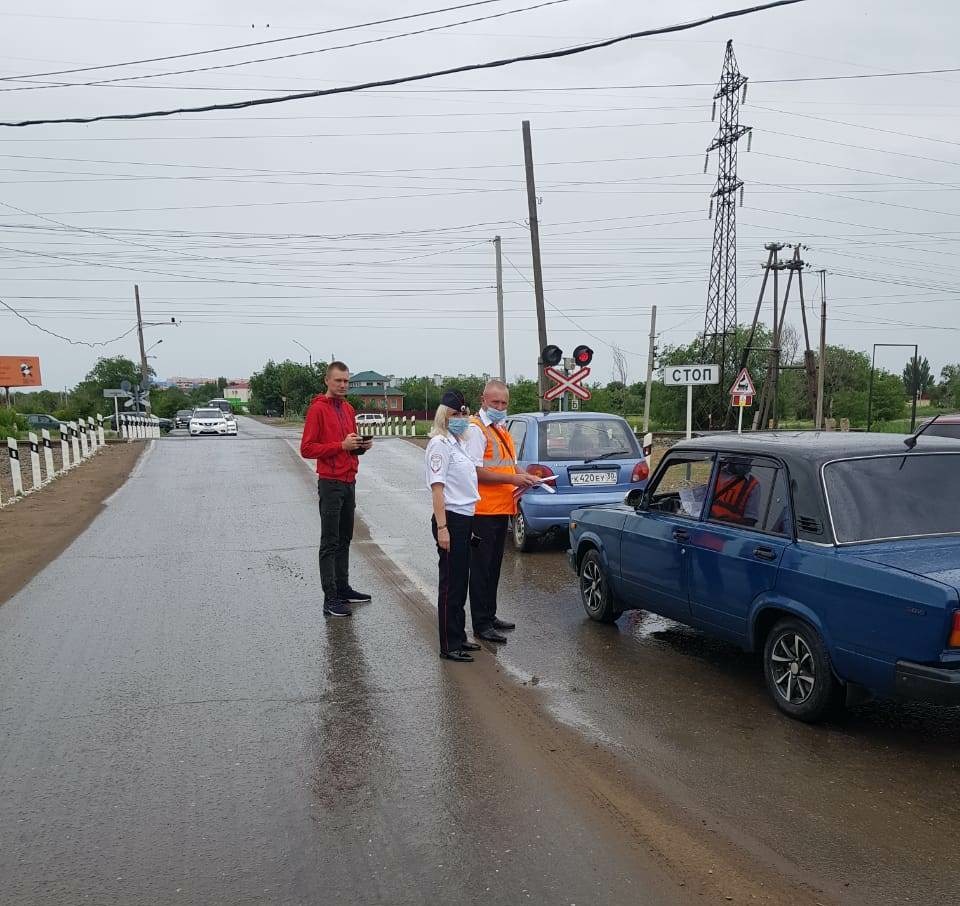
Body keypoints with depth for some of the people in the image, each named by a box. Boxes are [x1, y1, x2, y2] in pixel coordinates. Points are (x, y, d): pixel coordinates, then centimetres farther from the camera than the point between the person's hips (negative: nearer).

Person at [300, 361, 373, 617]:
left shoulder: (348, 409, 14)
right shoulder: (318, 408, -10)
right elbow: (306, 449, -14)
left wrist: (361, 445, 1)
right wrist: (341, 445, -21)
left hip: (349, 481, 8)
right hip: (330, 483, -8)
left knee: (345, 539, 15)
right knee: (330, 543, -4)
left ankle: (343, 588, 25)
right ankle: (330, 599, 0)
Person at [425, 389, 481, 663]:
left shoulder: (458, 443, 16)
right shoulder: (440, 444, -11)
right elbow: (437, 487, -16)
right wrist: (442, 527, -21)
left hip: (465, 519, 9)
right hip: (451, 519, -9)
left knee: (460, 581, 15)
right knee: (450, 584, -3)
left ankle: (459, 637, 25)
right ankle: (449, 646, 5)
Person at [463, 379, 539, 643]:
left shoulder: (502, 431, 18)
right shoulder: (476, 429, -11)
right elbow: (476, 471, -19)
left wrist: (524, 477, 5)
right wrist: (512, 479, -21)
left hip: (501, 510, 9)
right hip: (483, 511, -9)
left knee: (493, 567, 17)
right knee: (481, 569, -2)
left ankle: (490, 615, 29)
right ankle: (481, 625, 5)